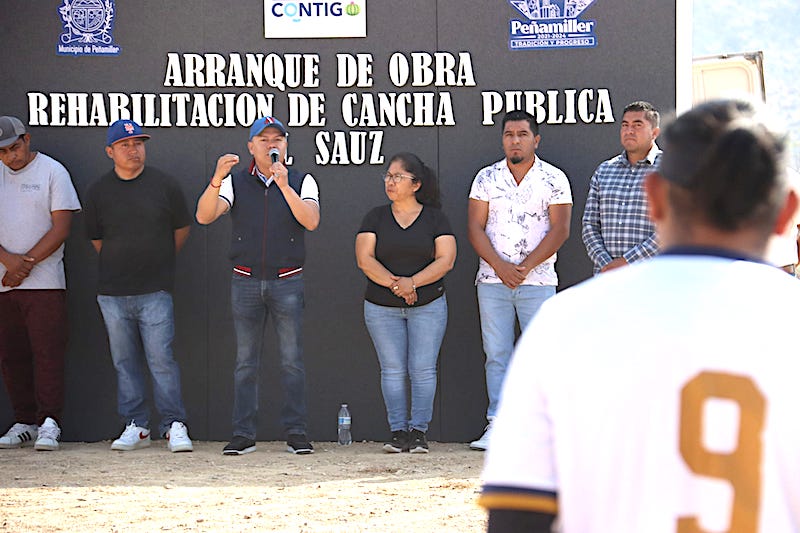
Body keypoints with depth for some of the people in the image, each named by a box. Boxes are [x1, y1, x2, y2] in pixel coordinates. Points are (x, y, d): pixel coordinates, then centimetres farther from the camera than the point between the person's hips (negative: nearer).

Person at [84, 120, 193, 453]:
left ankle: (174, 425, -1)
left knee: (161, 359, -7)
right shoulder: (98, 191, 6)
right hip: (112, 293, 3)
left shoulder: (165, 185, 1)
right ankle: (136, 426, 13)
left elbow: (181, 229, 13)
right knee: (125, 362, 6)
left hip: (155, 291, -2)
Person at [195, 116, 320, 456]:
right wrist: (216, 181, -23)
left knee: (291, 360, -1)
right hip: (245, 282, 1)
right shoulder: (235, 182, 7)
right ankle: (243, 434, 6)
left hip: (287, 282, -1)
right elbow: (204, 216, -7)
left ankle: (296, 432, 4)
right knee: (245, 361, 3)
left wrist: (283, 185, -21)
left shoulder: (302, 182, 5)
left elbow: (311, 221, -12)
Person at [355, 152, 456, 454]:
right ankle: (398, 432, 2)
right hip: (382, 308, 1)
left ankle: (419, 431, -2)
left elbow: (446, 260, -5)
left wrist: (412, 282, -17)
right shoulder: (376, 218, 7)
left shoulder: (434, 218, 4)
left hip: (428, 305, -1)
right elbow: (364, 259, -3)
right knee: (393, 370, -1)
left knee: (423, 370, -6)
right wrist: (393, 283, -17)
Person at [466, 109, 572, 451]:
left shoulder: (554, 179, 1)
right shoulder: (486, 178, 7)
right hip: (492, 280, 2)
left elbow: (559, 230, -4)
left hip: (538, 280, -2)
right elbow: (475, 227, 2)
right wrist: (500, 267, -10)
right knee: (497, 355, 2)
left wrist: (525, 266, -12)